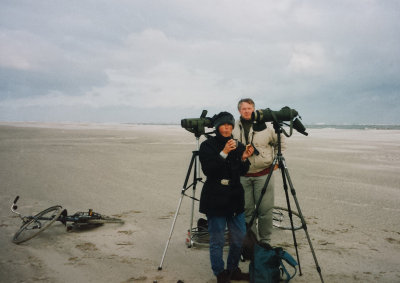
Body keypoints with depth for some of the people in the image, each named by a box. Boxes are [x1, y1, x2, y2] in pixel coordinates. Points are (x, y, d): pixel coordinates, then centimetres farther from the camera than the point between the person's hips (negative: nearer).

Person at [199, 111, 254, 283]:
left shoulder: (238, 146, 10)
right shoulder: (207, 146, -4)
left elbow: (242, 172, 8)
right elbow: (207, 170, -16)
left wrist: (244, 158, -11)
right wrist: (224, 153, -24)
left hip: (235, 197, 5)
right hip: (215, 198, -5)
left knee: (239, 237, 10)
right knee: (217, 240, 0)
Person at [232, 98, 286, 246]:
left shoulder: (266, 126, -2)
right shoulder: (234, 128, 4)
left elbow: (280, 143, 11)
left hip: (263, 174, -2)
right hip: (243, 176, 2)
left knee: (265, 210, 0)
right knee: (247, 210, 8)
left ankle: (265, 242, 16)